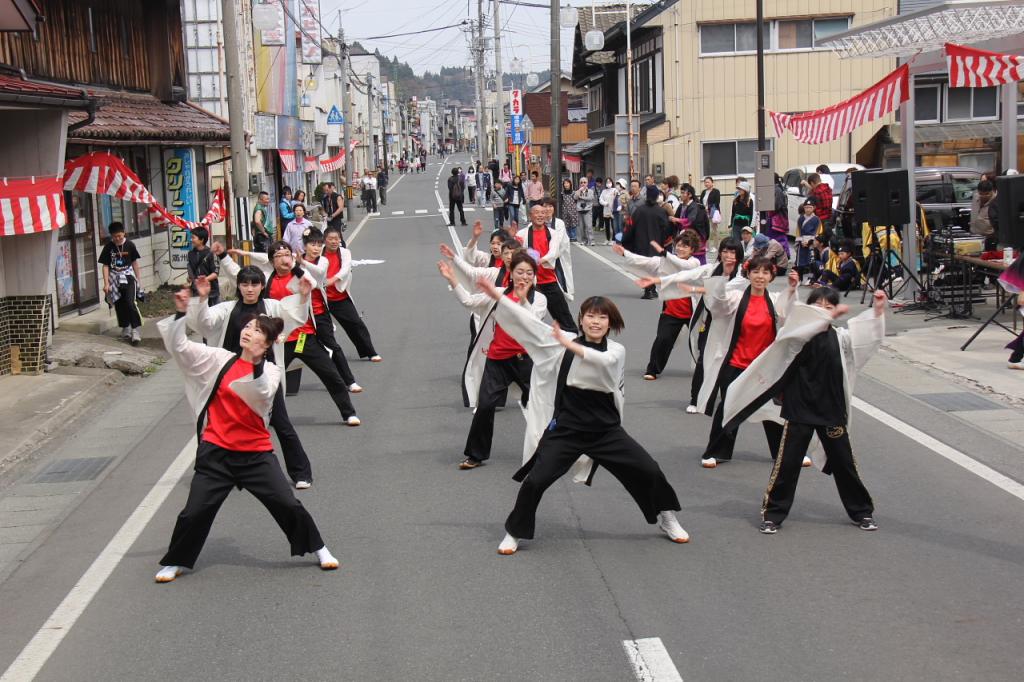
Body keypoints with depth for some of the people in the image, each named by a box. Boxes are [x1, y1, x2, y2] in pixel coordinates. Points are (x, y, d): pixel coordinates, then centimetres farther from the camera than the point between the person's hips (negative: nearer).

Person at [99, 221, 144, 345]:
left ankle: (136, 331, -14)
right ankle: (126, 329, 23)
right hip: (115, 278, 2)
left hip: (128, 276, -2)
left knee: (130, 303, -15)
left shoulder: (130, 245, -4)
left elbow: (135, 263, 5)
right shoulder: (108, 247, -4)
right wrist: (106, 283, -6)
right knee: (119, 305, 7)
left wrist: (138, 279, 7)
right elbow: (105, 266, -1)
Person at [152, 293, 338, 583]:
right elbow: (179, 347, -3)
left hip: (256, 453, -1)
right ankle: (175, 562, 24)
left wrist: (256, 363, -36)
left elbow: (262, 394, -21)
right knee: (195, 512, 2)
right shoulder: (220, 359, 2)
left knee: (288, 505, -1)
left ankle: (318, 549, 21)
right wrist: (181, 313, -16)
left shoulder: (270, 371, 0)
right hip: (216, 452, 1)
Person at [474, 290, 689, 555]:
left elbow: (603, 361, -28)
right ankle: (514, 532, 14)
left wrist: (570, 345, -37)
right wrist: (496, 296, -17)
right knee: (535, 481, -8)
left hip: (606, 430, 1)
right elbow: (527, 320, -9)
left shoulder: (616, 351, -3)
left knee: (648, 471, 2)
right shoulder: (563, 340, -3)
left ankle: (666, 519, 28)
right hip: (565, 429, -1)